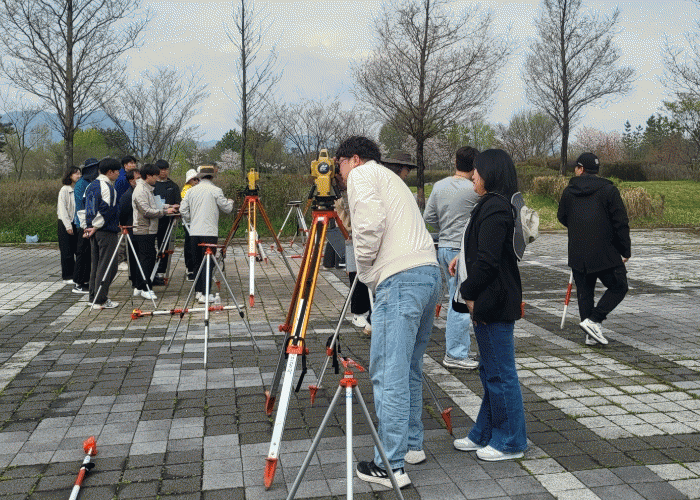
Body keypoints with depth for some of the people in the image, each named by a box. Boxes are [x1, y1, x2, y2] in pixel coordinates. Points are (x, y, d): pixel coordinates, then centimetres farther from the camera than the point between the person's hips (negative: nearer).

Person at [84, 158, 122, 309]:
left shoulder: (91, 186, 16)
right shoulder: (107, 187, -13)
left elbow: (87, 207, 19)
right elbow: (107, 210, -20)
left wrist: (88, 226, 18)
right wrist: (96, 227, -13)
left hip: (93, 230, 9)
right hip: (106, 231, -9)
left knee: (95, 264, 14)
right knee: (107, 265, -5)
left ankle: (94, 297, 19)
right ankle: (100, 300, -5)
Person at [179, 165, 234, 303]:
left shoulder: (191, 191, 8)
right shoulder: (216, 191, -6)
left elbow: (183, 210, 7)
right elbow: (227, 208, 1)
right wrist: (230, 201, 22)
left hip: (194, 232, 5)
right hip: (209, 232, -5)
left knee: (197, 262, 14)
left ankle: (198, 291, 19)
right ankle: (205, 294, -9)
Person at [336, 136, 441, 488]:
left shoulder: (361, 174, 4)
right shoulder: (392, 179, 30)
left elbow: (370, 224, -13)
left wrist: (364, 272, 0)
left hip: (400, 279, -10)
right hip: (431, 273, 10)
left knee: (388, 374, -6)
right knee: (409, 367, 19)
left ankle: (391, 466, -2)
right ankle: (413, 445, 28)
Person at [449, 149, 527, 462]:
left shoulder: (494, 209, -18)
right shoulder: (497, 205, 14)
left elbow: (487, 261, -23)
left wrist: (467, 292, -13)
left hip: (494, 303, -11)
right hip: (493, 301, 11)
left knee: (500, 372, 0)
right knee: (490, 370, 17)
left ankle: (510, 441, 13)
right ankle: (485, 434, 29)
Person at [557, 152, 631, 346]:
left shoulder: (569, 191, 5)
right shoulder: (608, 190, -5)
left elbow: (562, 217, 18)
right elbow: (621, 223, -7)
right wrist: (625, 250, 1)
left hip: (577, 254, 4)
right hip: (606, 254, -3)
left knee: (584, 291, 12)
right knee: (618, 287, 11)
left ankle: (591, 334, 12)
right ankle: (593, 320, -4)